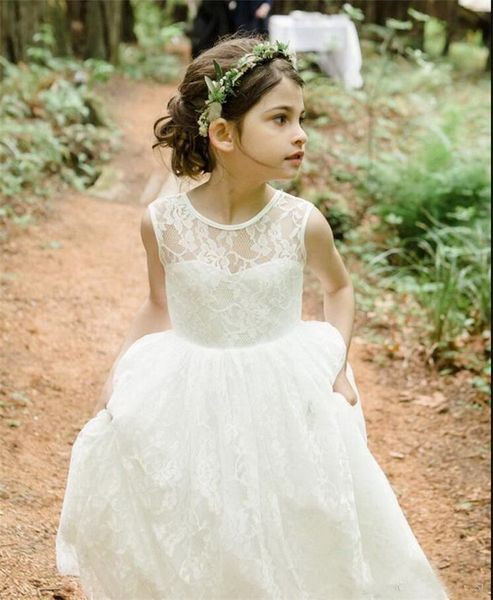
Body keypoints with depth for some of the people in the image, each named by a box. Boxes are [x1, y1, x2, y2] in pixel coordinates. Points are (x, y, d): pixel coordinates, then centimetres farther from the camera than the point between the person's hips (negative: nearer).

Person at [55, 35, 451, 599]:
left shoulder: (302, 223, -14)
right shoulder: (163, 222, -14)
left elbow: (339, 287, 7)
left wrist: (338, 363, -4)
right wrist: (117, 374, -4)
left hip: (287, 398, 0)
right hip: (188, 400, 0)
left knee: (291, 538, 10)